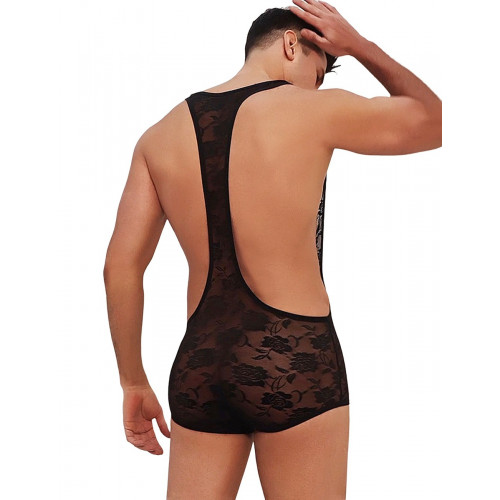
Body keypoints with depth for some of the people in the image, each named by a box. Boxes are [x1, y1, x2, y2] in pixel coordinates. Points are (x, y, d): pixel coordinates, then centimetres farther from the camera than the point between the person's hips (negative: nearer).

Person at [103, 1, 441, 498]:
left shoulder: (159, 135, 7)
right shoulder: (315, 111, -5)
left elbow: (121, 267, 4)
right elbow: (434, 120, 10)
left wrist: (134, 383, 12)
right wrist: (361, 47, 17)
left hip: (199, 363, 4)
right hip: (294, 362, -4)